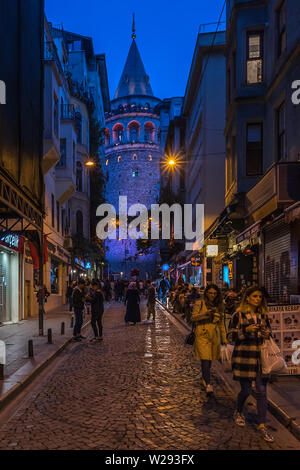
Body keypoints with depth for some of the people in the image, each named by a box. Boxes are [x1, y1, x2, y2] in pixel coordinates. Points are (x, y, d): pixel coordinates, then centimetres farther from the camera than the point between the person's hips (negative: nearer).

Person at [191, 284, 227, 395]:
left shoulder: (219, 306, 12)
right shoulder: (199, 304, -1)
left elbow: (221, 323, 17)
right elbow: (193, 318, -7)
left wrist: (224, 338, 16)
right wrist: (206, 314, -20)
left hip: (214, 335, 4)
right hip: (202, 335, -4)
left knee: (209, 359, 9)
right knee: (205, 359, -13)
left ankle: (204, 379, 30)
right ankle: (208, 384, -13)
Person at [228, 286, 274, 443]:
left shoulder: (263, 315, 9)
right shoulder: (239, 315, -4)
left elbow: (268, 332, 22)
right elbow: (231, 336, -5)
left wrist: (267, 335, -2)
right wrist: (246, 330, -20)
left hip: (260, 356, 4)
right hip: (244, 356, -4)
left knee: (262, 391, 2)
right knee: (246, 390, 5)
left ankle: (262, 425, 14)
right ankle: (238, 412, 34)